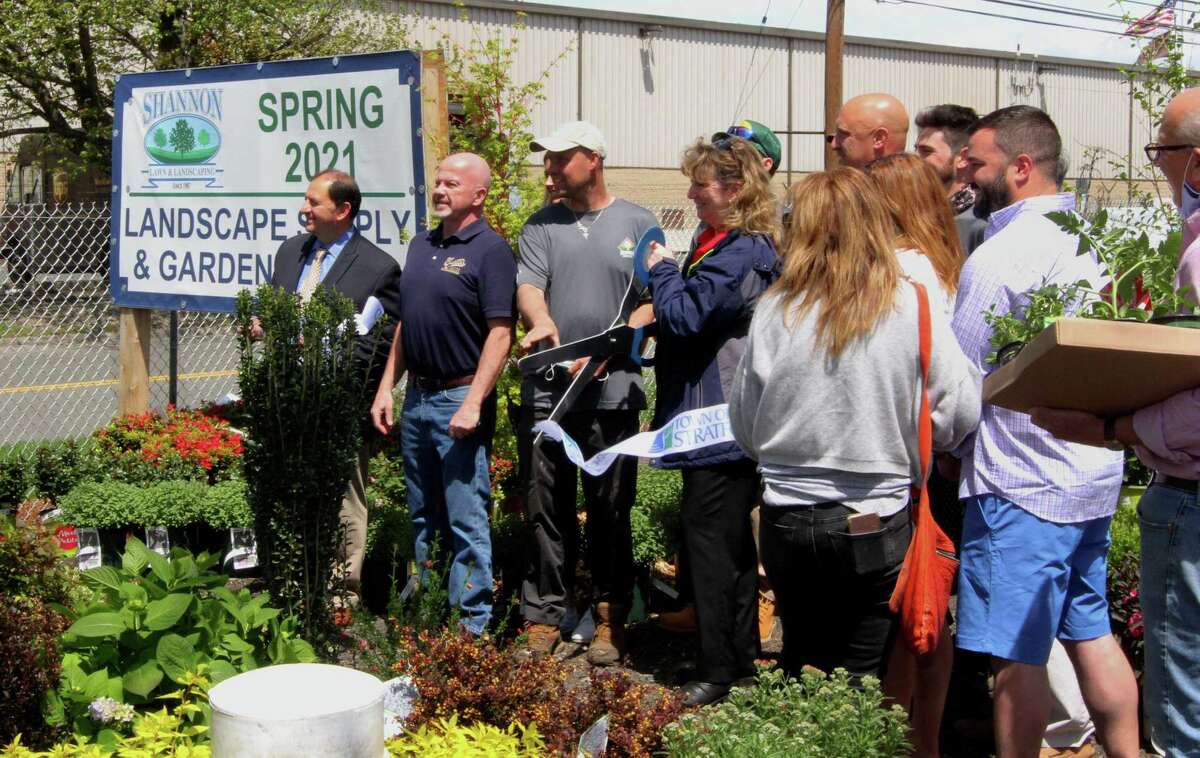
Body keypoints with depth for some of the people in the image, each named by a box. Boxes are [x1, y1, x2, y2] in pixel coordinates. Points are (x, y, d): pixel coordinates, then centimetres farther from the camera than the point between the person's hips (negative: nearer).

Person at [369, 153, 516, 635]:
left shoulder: (490, 250, -10)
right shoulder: (421, 245, 14)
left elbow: (500, 333, -16)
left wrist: (473, 403, -21)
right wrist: (387, 387, 13)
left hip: (460, 400, -8)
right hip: (416, 397, 8)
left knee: (466, 521, -3)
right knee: (422, 517, 15)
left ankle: (471, 625, 4)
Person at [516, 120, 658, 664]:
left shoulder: (638, 225, 6)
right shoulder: (542, 226, 11)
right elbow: (528, 285, -3)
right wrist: (540, 321, -26)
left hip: (613, 390, -2)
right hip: (549, 390, 2)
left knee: (610, 509, 6)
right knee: (548, 508, 6)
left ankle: (610, 618, 15)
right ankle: (543, 616, 14)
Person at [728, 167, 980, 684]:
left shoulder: (774, 311, -6)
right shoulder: (912, 307, -10)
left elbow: (744, 429, 2)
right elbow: (959, 414, -8)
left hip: (786, 522, 2)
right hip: (876, 524, -2)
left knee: (800, 666, 20)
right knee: (861, 677, 8)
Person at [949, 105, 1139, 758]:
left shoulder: (999, 256, -16)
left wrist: (950, 449, 6)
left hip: (1022, 483, -9)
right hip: (1094, 475, 9)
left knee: (1017, 655, 0)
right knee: (1091, 636, 16)